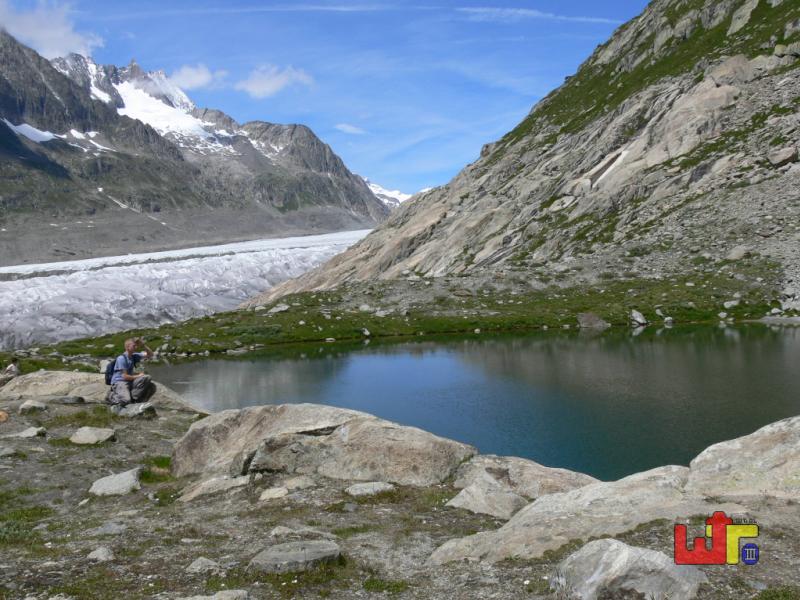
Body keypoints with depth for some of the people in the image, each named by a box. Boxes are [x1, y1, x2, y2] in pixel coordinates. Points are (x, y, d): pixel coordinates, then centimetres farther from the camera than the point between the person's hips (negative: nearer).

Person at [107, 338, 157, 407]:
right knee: (126, 401, -34)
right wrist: (138, 376, -5)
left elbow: (150, 355, 8)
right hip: (119, 382, -7)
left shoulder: (134, 356, 7)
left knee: (152, 387, -12)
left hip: (130, 382, 7)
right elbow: (125, 376, -17)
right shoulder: (121, 358, -14)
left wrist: (143, 346, -7)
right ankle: (112, 396, -1)